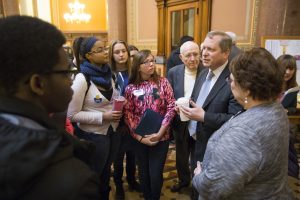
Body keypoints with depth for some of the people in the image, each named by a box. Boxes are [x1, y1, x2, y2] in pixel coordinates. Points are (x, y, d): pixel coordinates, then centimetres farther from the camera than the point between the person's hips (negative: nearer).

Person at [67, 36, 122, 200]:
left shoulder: (108, 74, 1)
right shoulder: (82, 78, -19)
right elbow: (72, 115, -19)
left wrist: (118, 109, -3)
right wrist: (103, 116, -24)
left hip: (112, 131, 6)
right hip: (93, 135, -6)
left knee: (106, 171, 26)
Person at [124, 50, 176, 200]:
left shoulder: (162, 82, -3)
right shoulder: (131, 88, -2)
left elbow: (171, 107, -6)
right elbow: (128, 114, -3)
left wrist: (160, 133, -13)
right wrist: (139, 137, -11)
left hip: (161, 137, -1)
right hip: (139, 139, 1)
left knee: (156, 175, 5)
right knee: (143, 173, 15)